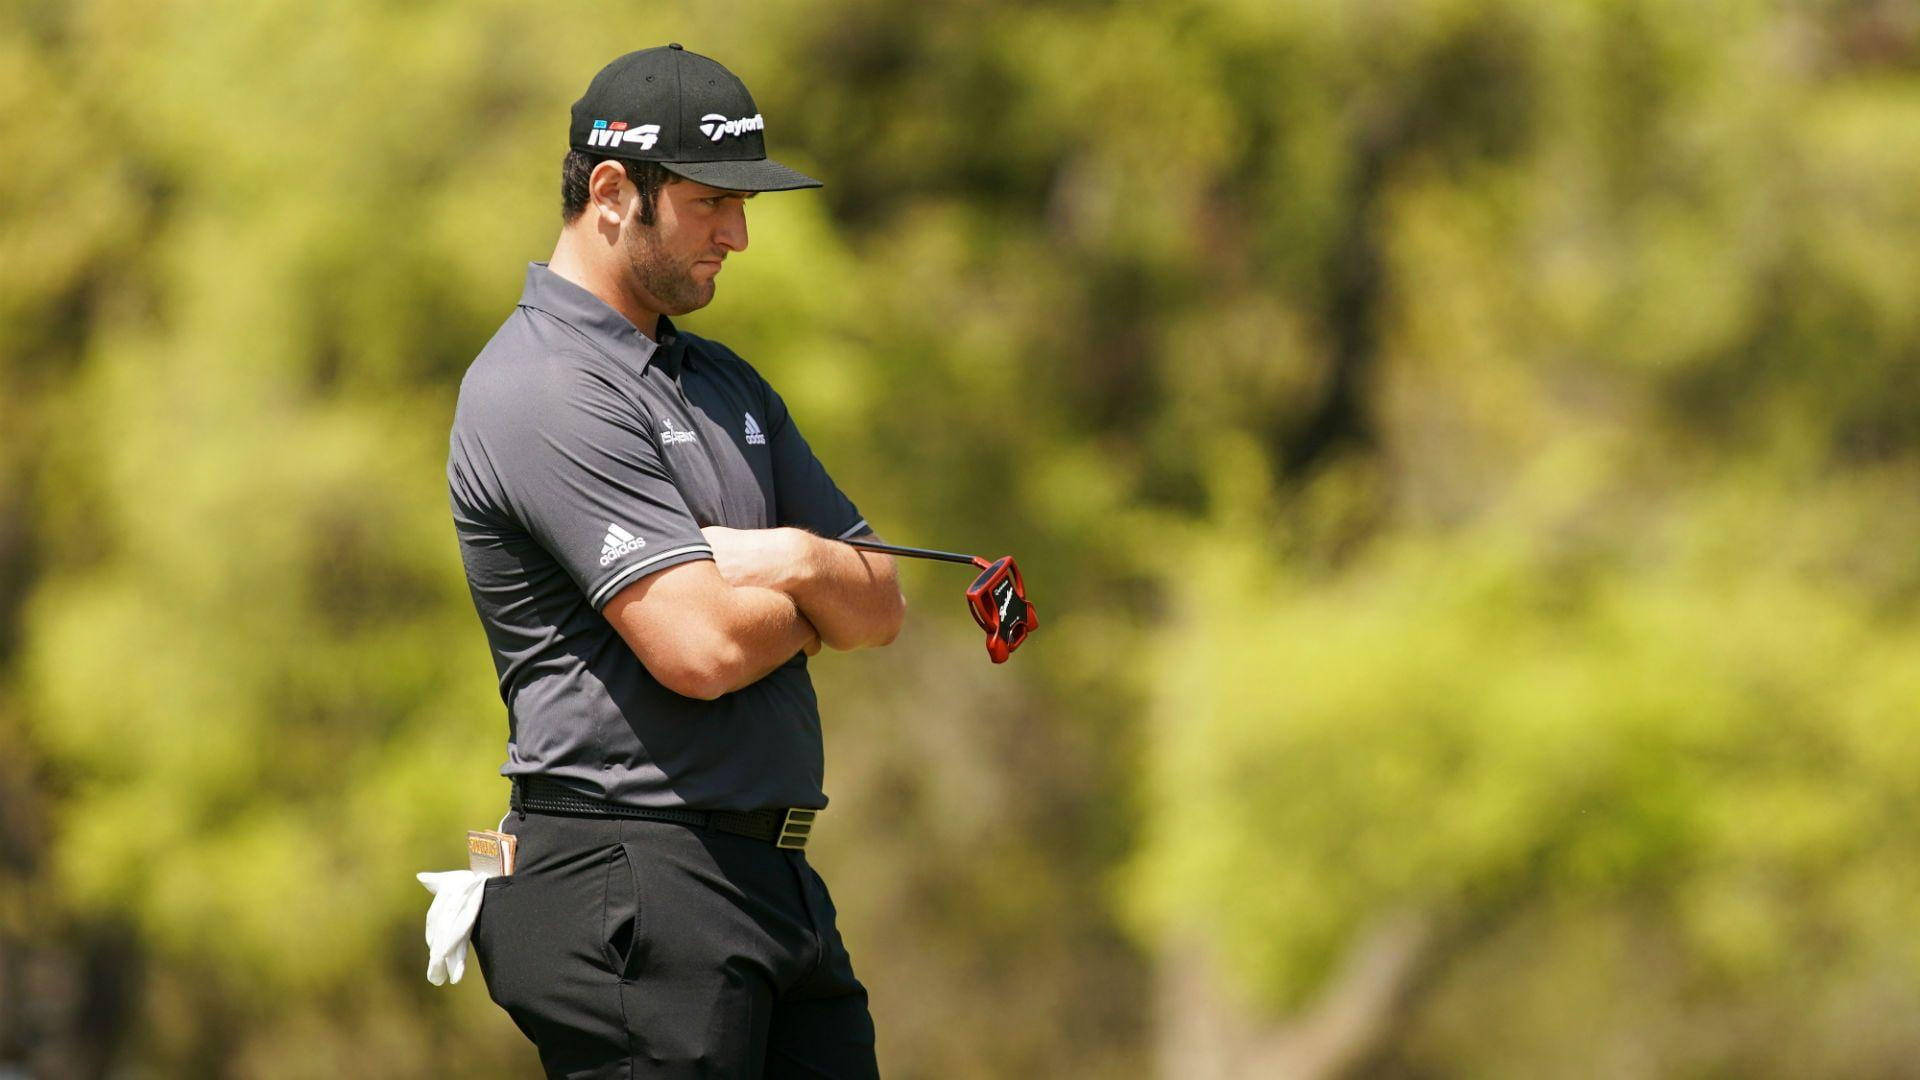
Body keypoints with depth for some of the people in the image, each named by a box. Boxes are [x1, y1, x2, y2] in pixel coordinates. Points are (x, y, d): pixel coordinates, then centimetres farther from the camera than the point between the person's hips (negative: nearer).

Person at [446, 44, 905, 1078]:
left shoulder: (724, 381, 19)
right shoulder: (545, 391, -11)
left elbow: (881, 608, 16)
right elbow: (704, 647, -19)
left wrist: (801, 563, -7)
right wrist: (817, 597, 3)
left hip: (775, 878, 9)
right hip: (629, 893, -9)